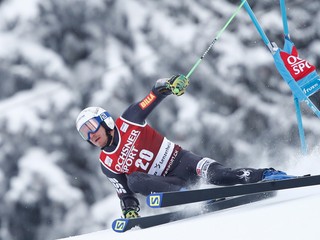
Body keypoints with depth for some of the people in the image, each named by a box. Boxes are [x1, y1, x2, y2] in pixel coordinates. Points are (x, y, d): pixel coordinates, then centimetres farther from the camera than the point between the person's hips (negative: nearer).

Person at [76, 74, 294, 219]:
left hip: (181, 161, -2)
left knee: (218, 175, -30)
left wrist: (170, 84, -27)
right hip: (167, 182, 2)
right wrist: (129, 210, -14)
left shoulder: (127, 122, -3)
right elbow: (124, 192, 7)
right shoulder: (107, 165, 6)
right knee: (134, 180, -29)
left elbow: (157, 92, -5)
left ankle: (267, 175, -21)